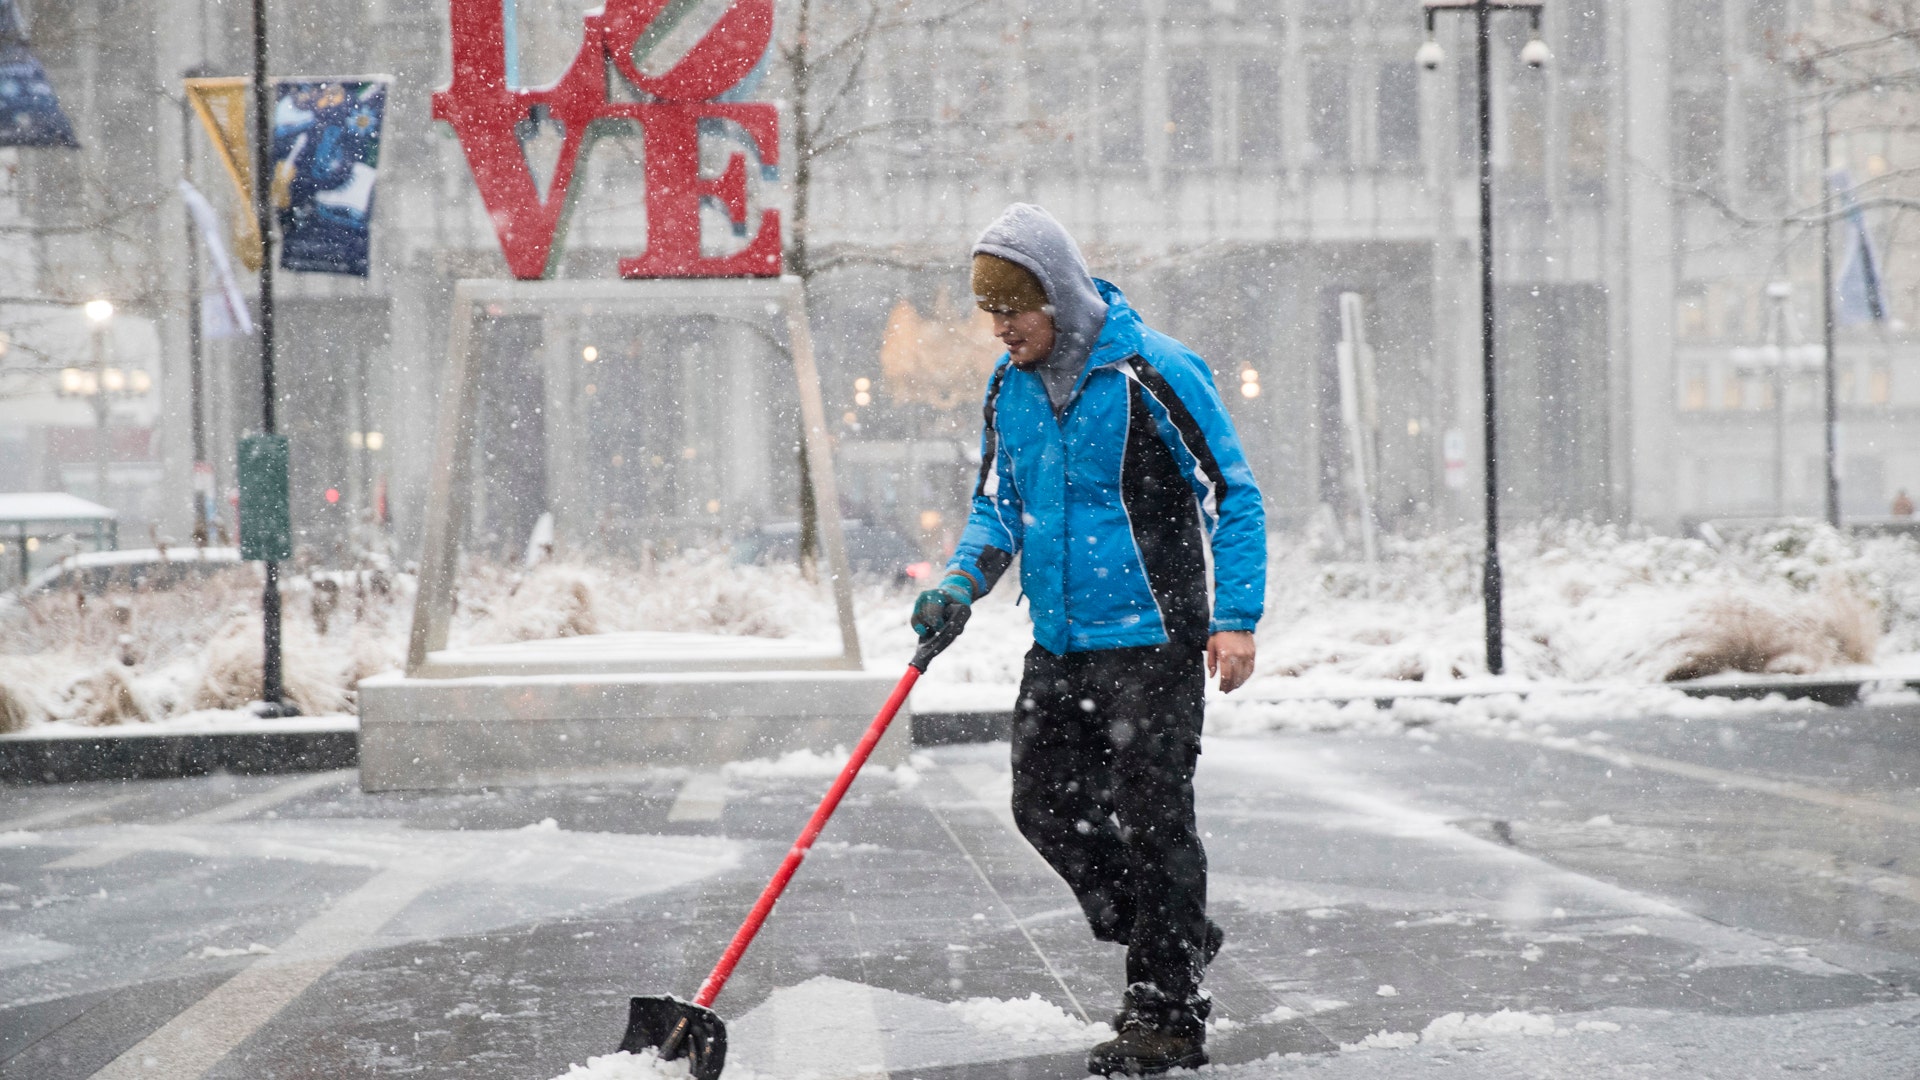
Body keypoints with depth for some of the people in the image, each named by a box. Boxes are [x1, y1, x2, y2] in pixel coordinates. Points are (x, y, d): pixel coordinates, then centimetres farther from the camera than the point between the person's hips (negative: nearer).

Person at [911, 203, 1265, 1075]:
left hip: (1151, 641, -7)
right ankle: (1176, 942, 27)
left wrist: (1234, 620, -16)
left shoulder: (1155, 372, -14)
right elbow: (998, 503, 16)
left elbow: (1233, 496, -10)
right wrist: (961, 580, -3)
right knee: (1045, 806, 8)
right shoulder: (1009, 386, 7)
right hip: (1058, 645, 7)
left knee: (1151, 820, -5)